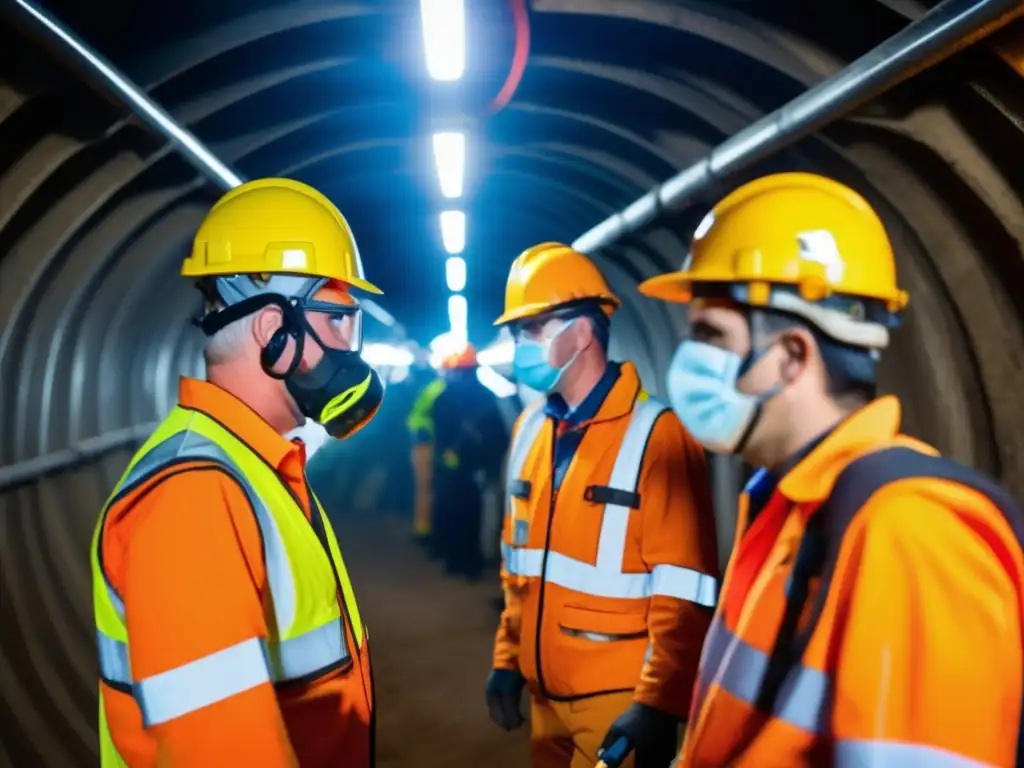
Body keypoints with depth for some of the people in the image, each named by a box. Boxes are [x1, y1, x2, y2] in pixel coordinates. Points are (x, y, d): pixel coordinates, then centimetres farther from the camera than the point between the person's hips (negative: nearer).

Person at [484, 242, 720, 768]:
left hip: (620, 699, -6)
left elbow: (684, 593, -17)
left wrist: (656, 705, -18)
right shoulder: (530, 428, 6)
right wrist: (507, 659, 12)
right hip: (546, 694, 7)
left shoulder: (655, 435, -15)